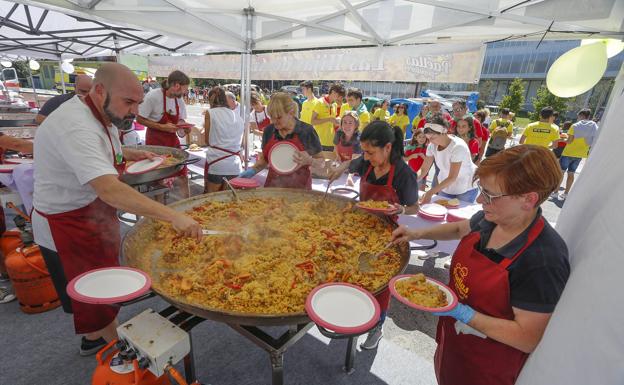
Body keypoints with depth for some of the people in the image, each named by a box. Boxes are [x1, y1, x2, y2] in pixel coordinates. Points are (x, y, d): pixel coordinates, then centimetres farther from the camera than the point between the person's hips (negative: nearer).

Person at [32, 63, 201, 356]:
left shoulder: (101, 115, 1)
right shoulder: (76, 128, -32)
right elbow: (110, 189, -46)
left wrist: (130, 154, 7)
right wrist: (172, 216, -52)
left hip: (91, 219, 9)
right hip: (69, 228, -9)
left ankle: (93, 339, 47)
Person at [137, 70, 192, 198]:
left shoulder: (179, 99, 1)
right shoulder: (153, 95, -16)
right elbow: (139, 119, -11)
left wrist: (184, 126, -10)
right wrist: (162, 127, -21)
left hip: (172, 141, 5)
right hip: (155, 141, -5)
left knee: (183, 177, 3)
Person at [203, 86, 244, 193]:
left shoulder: (210, 113, 1)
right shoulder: (239, 118, 11)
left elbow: (208, 140, 6)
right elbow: (240, 142, 12)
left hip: (215, 164, -4)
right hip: (235, 167, 4)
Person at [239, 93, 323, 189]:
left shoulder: (306, 131, -10)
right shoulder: (269, 131, 1)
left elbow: (321, 162, -2)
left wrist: (309, 161, -21)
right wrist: (253, 169, -2)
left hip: (299, 188, -3)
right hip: (272, 187, 3)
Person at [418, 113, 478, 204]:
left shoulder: (458, 147, -28)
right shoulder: (432, 146, -13)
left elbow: (452, 178, -31)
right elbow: (423, 169, -9)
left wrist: (430, 193, -39)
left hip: (466, 189, -5)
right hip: (446, 187, 5)